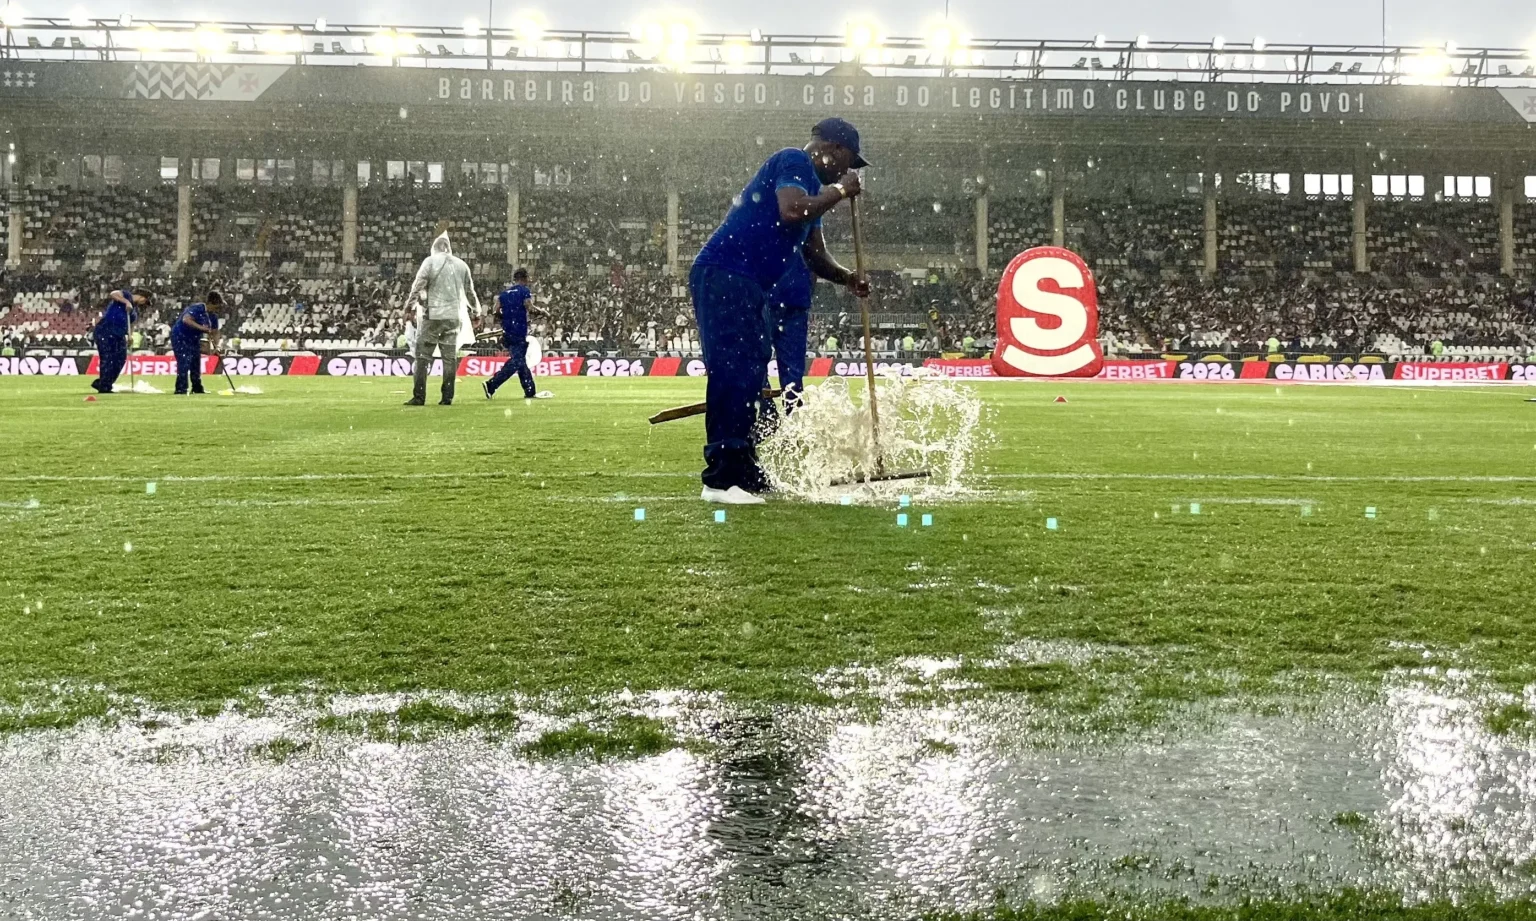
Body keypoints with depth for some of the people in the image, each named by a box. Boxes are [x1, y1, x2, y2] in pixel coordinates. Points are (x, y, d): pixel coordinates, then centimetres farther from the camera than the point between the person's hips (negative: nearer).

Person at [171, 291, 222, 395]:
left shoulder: (213, 316, 2)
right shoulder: (196, 309, -23)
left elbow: (215, 332, 9)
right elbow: (186, 319, -39)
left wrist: (216, 346, -4)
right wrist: (201, 327, -43)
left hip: (194, 340, 9)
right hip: (180, 338, -9)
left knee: (196, 364, 13)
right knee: (184, 364, -16)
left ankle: (197, 388, 25)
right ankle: (181, 389, -14)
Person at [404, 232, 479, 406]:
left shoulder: (430, 261, -1)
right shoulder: (462, 265, 11)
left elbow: (418, 285, -9)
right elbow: (470, 292, 17)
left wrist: (409, 308, -8)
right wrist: (477, 311, 30)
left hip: (432, 315, -4)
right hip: (453, 317, 4)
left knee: (423, 356, -2)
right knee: (450, 357, 7)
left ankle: (419, 397, -6)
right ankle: (447, 397, 5)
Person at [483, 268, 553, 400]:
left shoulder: (504, 292, 14)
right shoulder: (525, 291, -4)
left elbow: (497, 310, 7)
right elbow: (530, 307, -16)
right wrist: (543, 313, -1)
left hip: (507, 331, 8)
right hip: (519, 332, -8)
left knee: (521, 361, 13)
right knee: (515, 362, -7)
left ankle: (530, 392, 16)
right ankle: (491, 385, -18)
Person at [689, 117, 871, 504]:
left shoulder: (812, 184, 25)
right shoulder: (795, 161, -5)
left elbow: (814, 253, 29)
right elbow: (792, 211, -24)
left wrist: (846, 277, 12)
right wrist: (839, 191, -9)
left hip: (747, 288, 11)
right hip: (724, 278, -11)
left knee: (750, 377, 13)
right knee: (734, 373, -16)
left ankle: (744, 473, 21)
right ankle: (721, 480, -18)